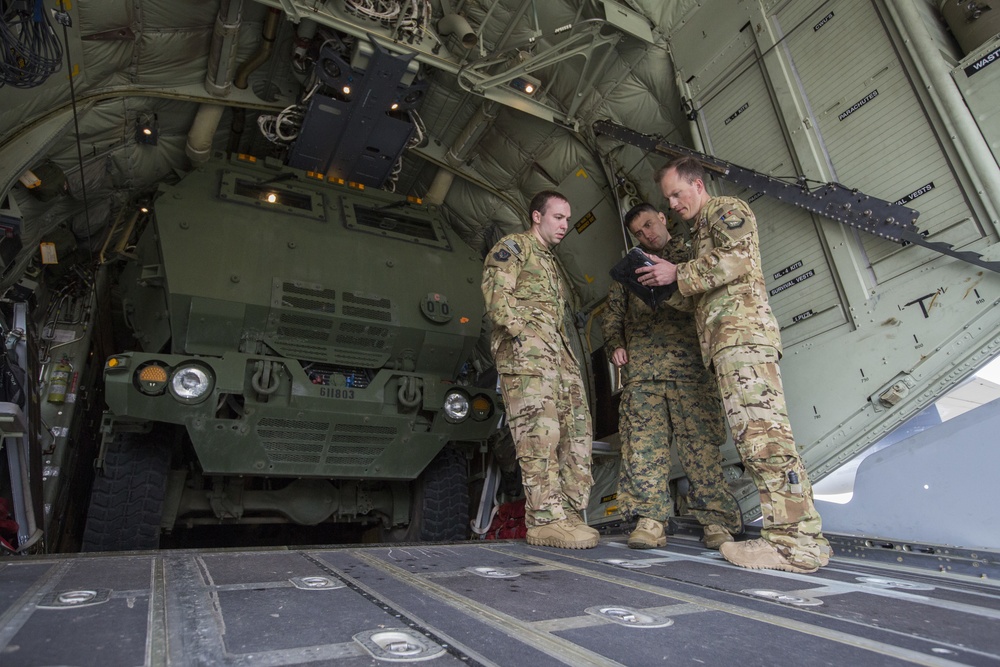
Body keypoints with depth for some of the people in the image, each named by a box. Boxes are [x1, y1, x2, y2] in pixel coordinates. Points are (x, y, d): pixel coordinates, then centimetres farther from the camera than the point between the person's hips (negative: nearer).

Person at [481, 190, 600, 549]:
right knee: (540, 433, -15)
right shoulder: (512, 246, 7)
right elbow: (497, 298, -8)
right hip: (525, 352, -9)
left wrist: (565, 350, 16)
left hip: (558, 353, 9)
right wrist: (524, 333, -17)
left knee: (577, 431, 3)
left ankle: (569, 513, 8)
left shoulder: (550, 261, 33)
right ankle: (546, 519, -12)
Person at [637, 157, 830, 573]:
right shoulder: (702, 230, 34)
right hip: (727, 340, 10)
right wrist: (668, 288, 17)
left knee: (760, 431, -17)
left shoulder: (727, 209, 7)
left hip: (742, 331, -10)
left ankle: (797, 541, -16)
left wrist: (679, 274, -6)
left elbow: (737, 259, -12)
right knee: (755, 434, 4)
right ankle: (791, 534, 6)